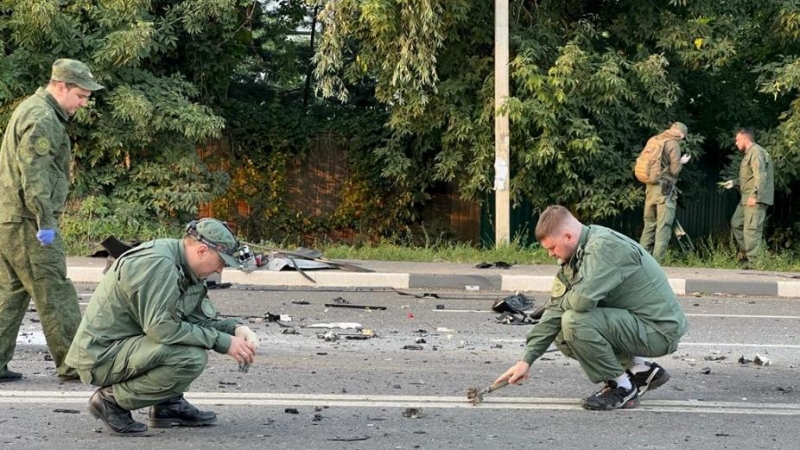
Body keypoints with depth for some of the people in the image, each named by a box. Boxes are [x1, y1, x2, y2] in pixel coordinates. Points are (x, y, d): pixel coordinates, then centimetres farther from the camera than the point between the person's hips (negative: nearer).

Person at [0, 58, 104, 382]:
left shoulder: (30, 110, 20)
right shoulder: (42, 119, -14)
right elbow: (34, 175, -21)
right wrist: (45, 222, -21)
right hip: (27, 222, -10)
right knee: (54, 294, -4)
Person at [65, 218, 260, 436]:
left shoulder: (185, 268, 8)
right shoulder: (157, 263, -22)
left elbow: (203, 319, 13)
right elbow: (161, 328, -27)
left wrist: (236, 329, -7)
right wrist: (224, 342, -22)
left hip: (127, 343, 10)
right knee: (192, 357, -25)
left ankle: (168, 404, 10)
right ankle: (113, 400, -10)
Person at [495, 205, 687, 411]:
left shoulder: (605, 246, -22)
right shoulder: (576, 256, 6)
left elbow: (583, 299, -34)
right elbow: (555, 310, 6)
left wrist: (563, 302, -9)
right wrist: (526, 359, 1)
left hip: (660, 330, -10)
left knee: (575, 321, -24)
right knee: (563, 337, 11)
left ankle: (622, 388, -7)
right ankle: (641, 370, 14)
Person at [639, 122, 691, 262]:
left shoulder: (654, 140, 14)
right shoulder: (673, 143, -8)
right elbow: (674, 169, -12)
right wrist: (682, 162, 8)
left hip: (650, 187, 7)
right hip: (665, 189, -7)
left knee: (649, 224, 13)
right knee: (663, 227, -5)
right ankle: (656, 261, -10)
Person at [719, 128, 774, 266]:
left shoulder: (756, 152, -12)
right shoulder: (749, 153, 21)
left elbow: (760, 176, -21)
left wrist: (755, 195, -25)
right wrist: (734, 182, 21)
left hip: (755, 199, -11)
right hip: (746, 198, 11)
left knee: (751, 229, -12)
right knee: (736, 223, 16)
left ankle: (752, 261, -11)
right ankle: (744, 252, 22)